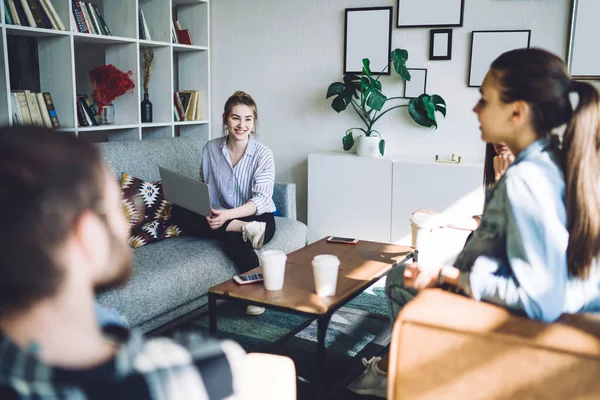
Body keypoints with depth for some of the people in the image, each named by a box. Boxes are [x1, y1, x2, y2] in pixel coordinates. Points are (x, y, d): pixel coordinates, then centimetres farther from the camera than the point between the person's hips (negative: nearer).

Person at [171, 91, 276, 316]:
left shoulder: (263, 154, -9)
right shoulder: (211, 149, 2)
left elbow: (260, 201, -15)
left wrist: (228, 215, -32)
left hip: (256, 217, -4)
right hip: (220, 217, 4)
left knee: (233, 240, -37)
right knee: (179, 212, -23)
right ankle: (243, 229, -31)